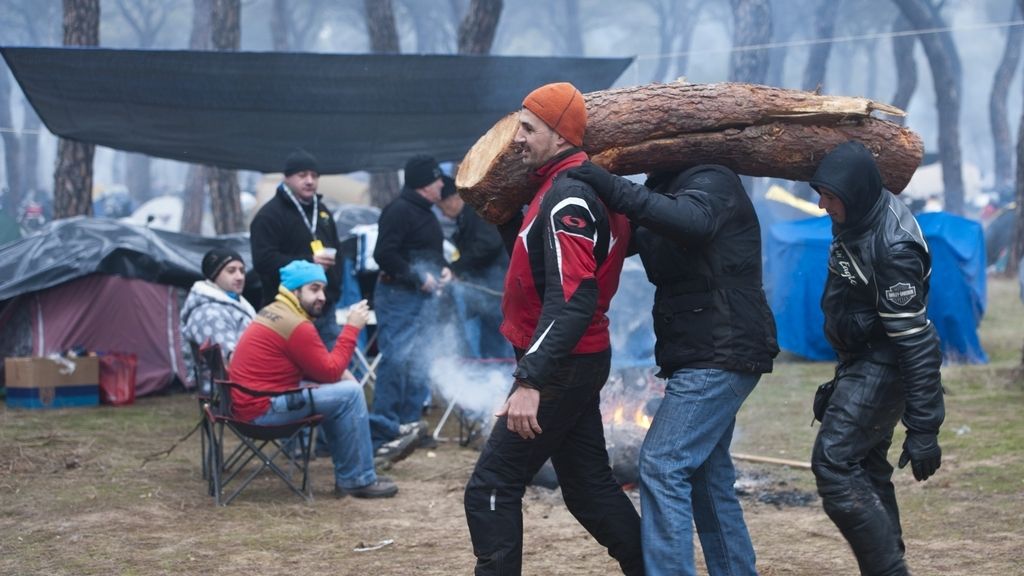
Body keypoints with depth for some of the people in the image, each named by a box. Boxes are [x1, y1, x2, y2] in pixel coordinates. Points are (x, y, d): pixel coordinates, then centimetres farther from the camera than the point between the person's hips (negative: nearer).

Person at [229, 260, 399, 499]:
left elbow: (322, 368, 19)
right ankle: (359, 480, -1)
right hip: (262, 408, -10)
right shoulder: (296, 325, -18)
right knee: (349, 393, -12)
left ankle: (347, 476, 16)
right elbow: (330, 372, -11)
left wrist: (341, 376, 1)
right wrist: (352, 328, -8)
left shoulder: (275, 313, 13)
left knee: (338, 388, 19)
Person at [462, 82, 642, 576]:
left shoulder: (568, 197, -19)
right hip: (575, 364, 10)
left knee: (491, 490, -7)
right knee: (589, 487, 17)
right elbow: (536, 262, 22)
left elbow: (571, 300, -28)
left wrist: (531, 382, -33)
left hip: (562, 366, -10)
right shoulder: (563, 187, 12)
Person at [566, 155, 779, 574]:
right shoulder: (668, 189, 18)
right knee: (708, 476, 15)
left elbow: (692, 221, -35)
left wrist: (616, 191, -38)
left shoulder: (712, 182, -12)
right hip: (708, 356, 10)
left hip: (719, 356, -10)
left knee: (663, 465, -16)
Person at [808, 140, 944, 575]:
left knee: (833, 465, -13)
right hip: (863, 360, 10)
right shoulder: (859, 217, -1)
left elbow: (916, 343, -29)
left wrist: (923, 429, -28)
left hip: (882, 367, -10)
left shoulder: (893, 248, -29)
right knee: (866, 466, 15)